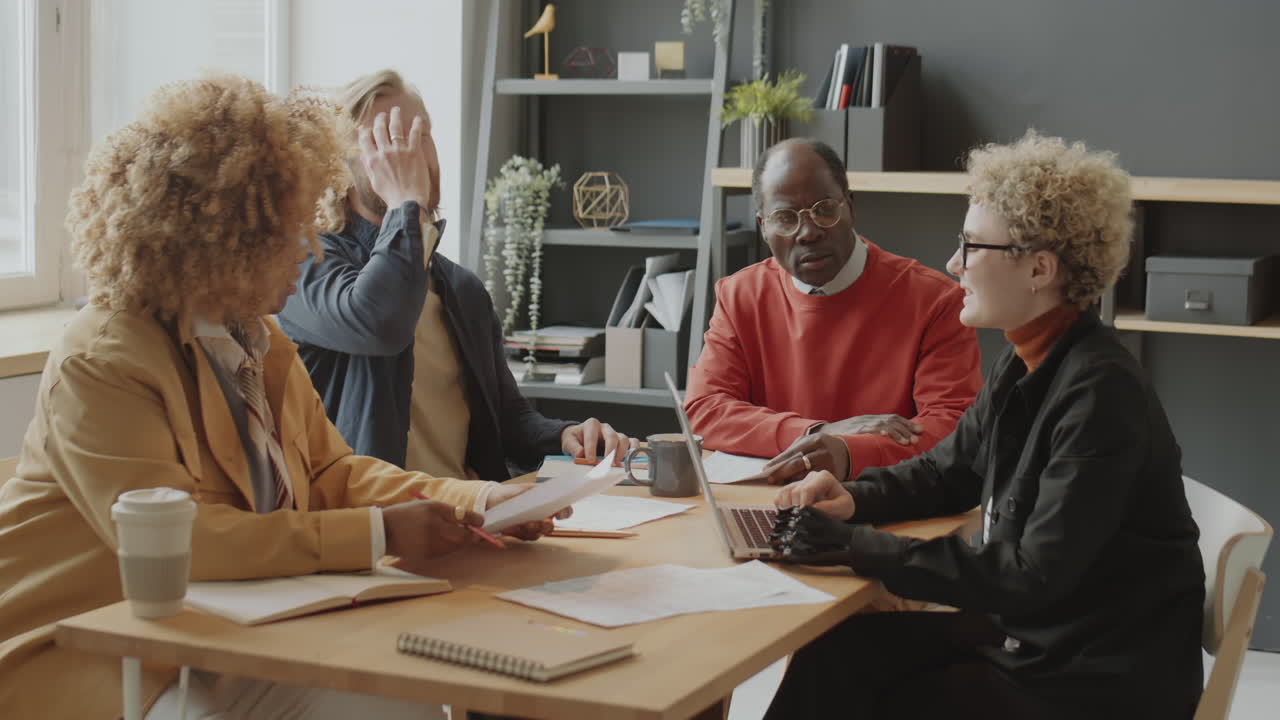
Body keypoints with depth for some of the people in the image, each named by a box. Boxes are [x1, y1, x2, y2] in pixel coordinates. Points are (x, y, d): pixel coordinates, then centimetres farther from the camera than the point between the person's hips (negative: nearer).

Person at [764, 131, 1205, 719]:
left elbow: (1035, 574, -29)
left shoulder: (1099, 391, -25)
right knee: (834, 653, -5)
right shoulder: (1025, 366, 4)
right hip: (1028, 631, 8)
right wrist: (855, 499, -3)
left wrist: (857, 548, -28)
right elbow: (945, 471, 19)